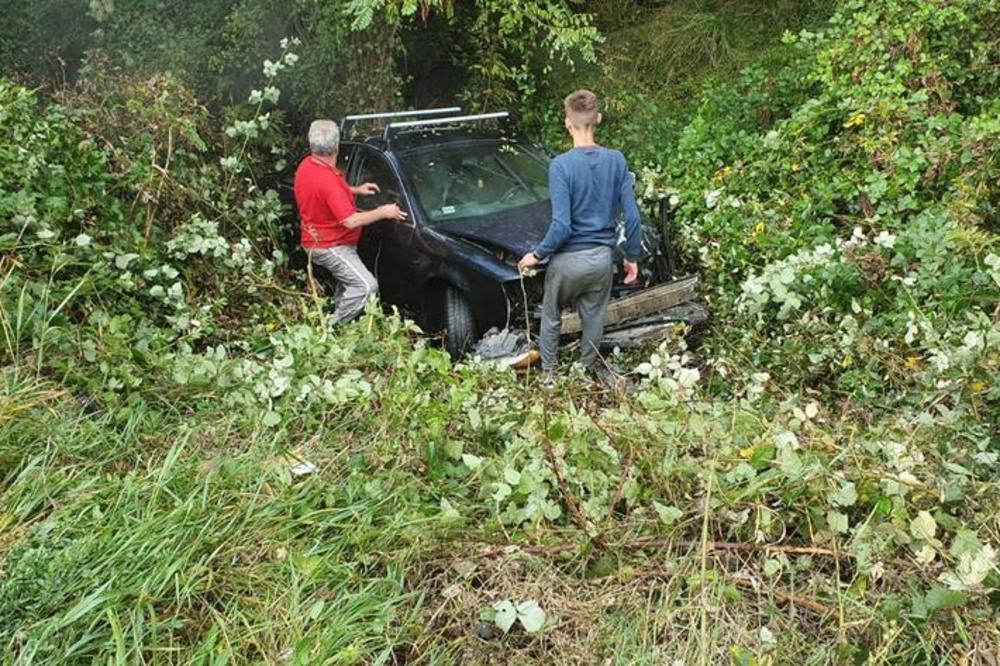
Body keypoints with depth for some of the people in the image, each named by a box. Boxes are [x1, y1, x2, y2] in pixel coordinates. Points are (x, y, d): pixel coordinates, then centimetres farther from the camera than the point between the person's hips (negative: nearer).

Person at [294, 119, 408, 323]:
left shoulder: (307, 164, -1)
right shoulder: (327, 180, -32)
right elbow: (351, 220, -33)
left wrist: (355, 190, 14)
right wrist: (383, 212, -20)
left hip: (317, 241, 10)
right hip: (329, 247, -10)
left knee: (348, 282, 26)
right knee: (366, 286, -18)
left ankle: (337, 319, 34)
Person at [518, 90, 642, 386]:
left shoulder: (561, 165, -19)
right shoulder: (617, 161, -6)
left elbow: (561, 225, -23)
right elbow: (632, 217, -4)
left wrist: (538, 254, -7)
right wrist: (632, 256, 9)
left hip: (568, 260, -3)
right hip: (602, 258, 3)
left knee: (551, 317, 19)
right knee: (594, 317, 21)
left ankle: (549, 372, 31)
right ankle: (590, 363, 38)